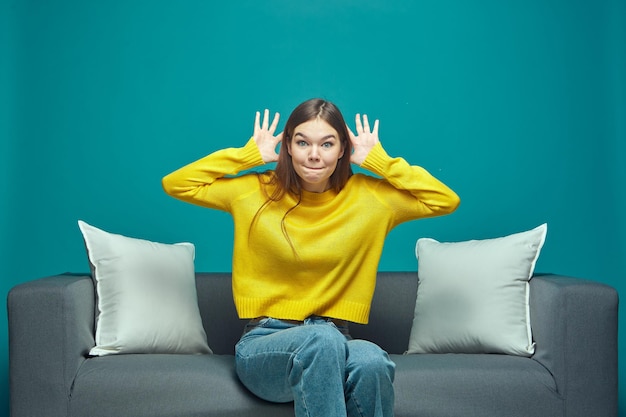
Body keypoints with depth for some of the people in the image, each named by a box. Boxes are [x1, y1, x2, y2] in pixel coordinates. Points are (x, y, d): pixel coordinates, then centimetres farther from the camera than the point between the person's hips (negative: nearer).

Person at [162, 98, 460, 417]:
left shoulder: (369, 196, 5)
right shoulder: (255, 191, 3)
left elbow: (446, 201, 5)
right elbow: (174, 184, 6)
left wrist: (378, 161, 2)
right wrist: (250, 154, 2)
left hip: (333, 344, 2)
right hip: (264, 345, -1)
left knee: (371, 361, -37)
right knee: (323, 338, -39)